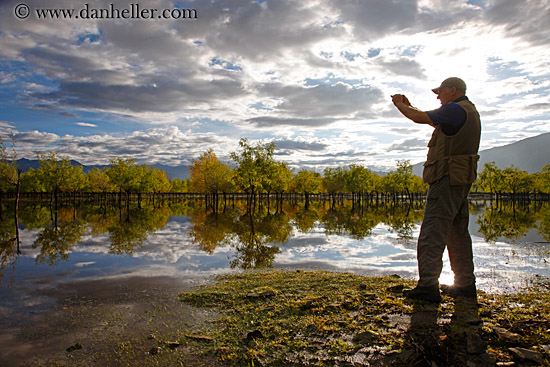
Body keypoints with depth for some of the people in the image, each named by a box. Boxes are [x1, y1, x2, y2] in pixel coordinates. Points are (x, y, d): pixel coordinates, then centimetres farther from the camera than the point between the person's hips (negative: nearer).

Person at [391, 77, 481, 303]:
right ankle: (466, 285, 20)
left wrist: (400, 105, 5)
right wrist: (408, 106, 25)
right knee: (458, 233, 14)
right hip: (461, 181, 10)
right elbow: (433, 121, 28)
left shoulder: (456, 110, -12)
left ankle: (428, 286, -11)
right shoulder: (469, 111, 20)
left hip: (448, 179, -10)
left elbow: (420, 118, -13)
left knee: (433, 232, -11)